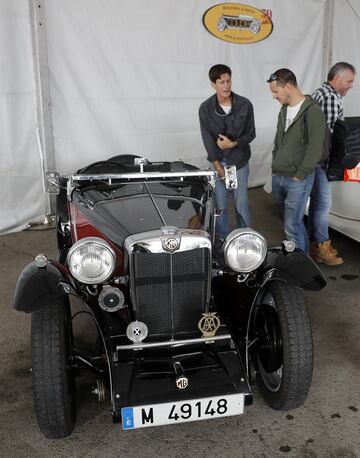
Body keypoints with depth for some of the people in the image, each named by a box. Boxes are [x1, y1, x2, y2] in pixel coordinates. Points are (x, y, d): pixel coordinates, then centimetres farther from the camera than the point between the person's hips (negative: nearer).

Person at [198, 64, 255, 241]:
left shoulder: (245, 105, -7)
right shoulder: (205, 108, -7)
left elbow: (250, 134, 0)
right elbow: (208, 139, -8)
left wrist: (233, 144, -17)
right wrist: (218, 167, -12)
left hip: (239, 161, 0)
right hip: (217, 162, 1)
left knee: (241, 203, 6)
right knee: (220, 205, 7)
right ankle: (223, 240, 23)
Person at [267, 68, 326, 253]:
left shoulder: (312, 111, -13)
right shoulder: (284, 110, 12)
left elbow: (315, 149, -16)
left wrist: (299, 175, -13)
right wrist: (275, 168, 12)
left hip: (298, 180, -7)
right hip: (278, 178, 8)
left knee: (292, 227, -8)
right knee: (291, 222, 16)